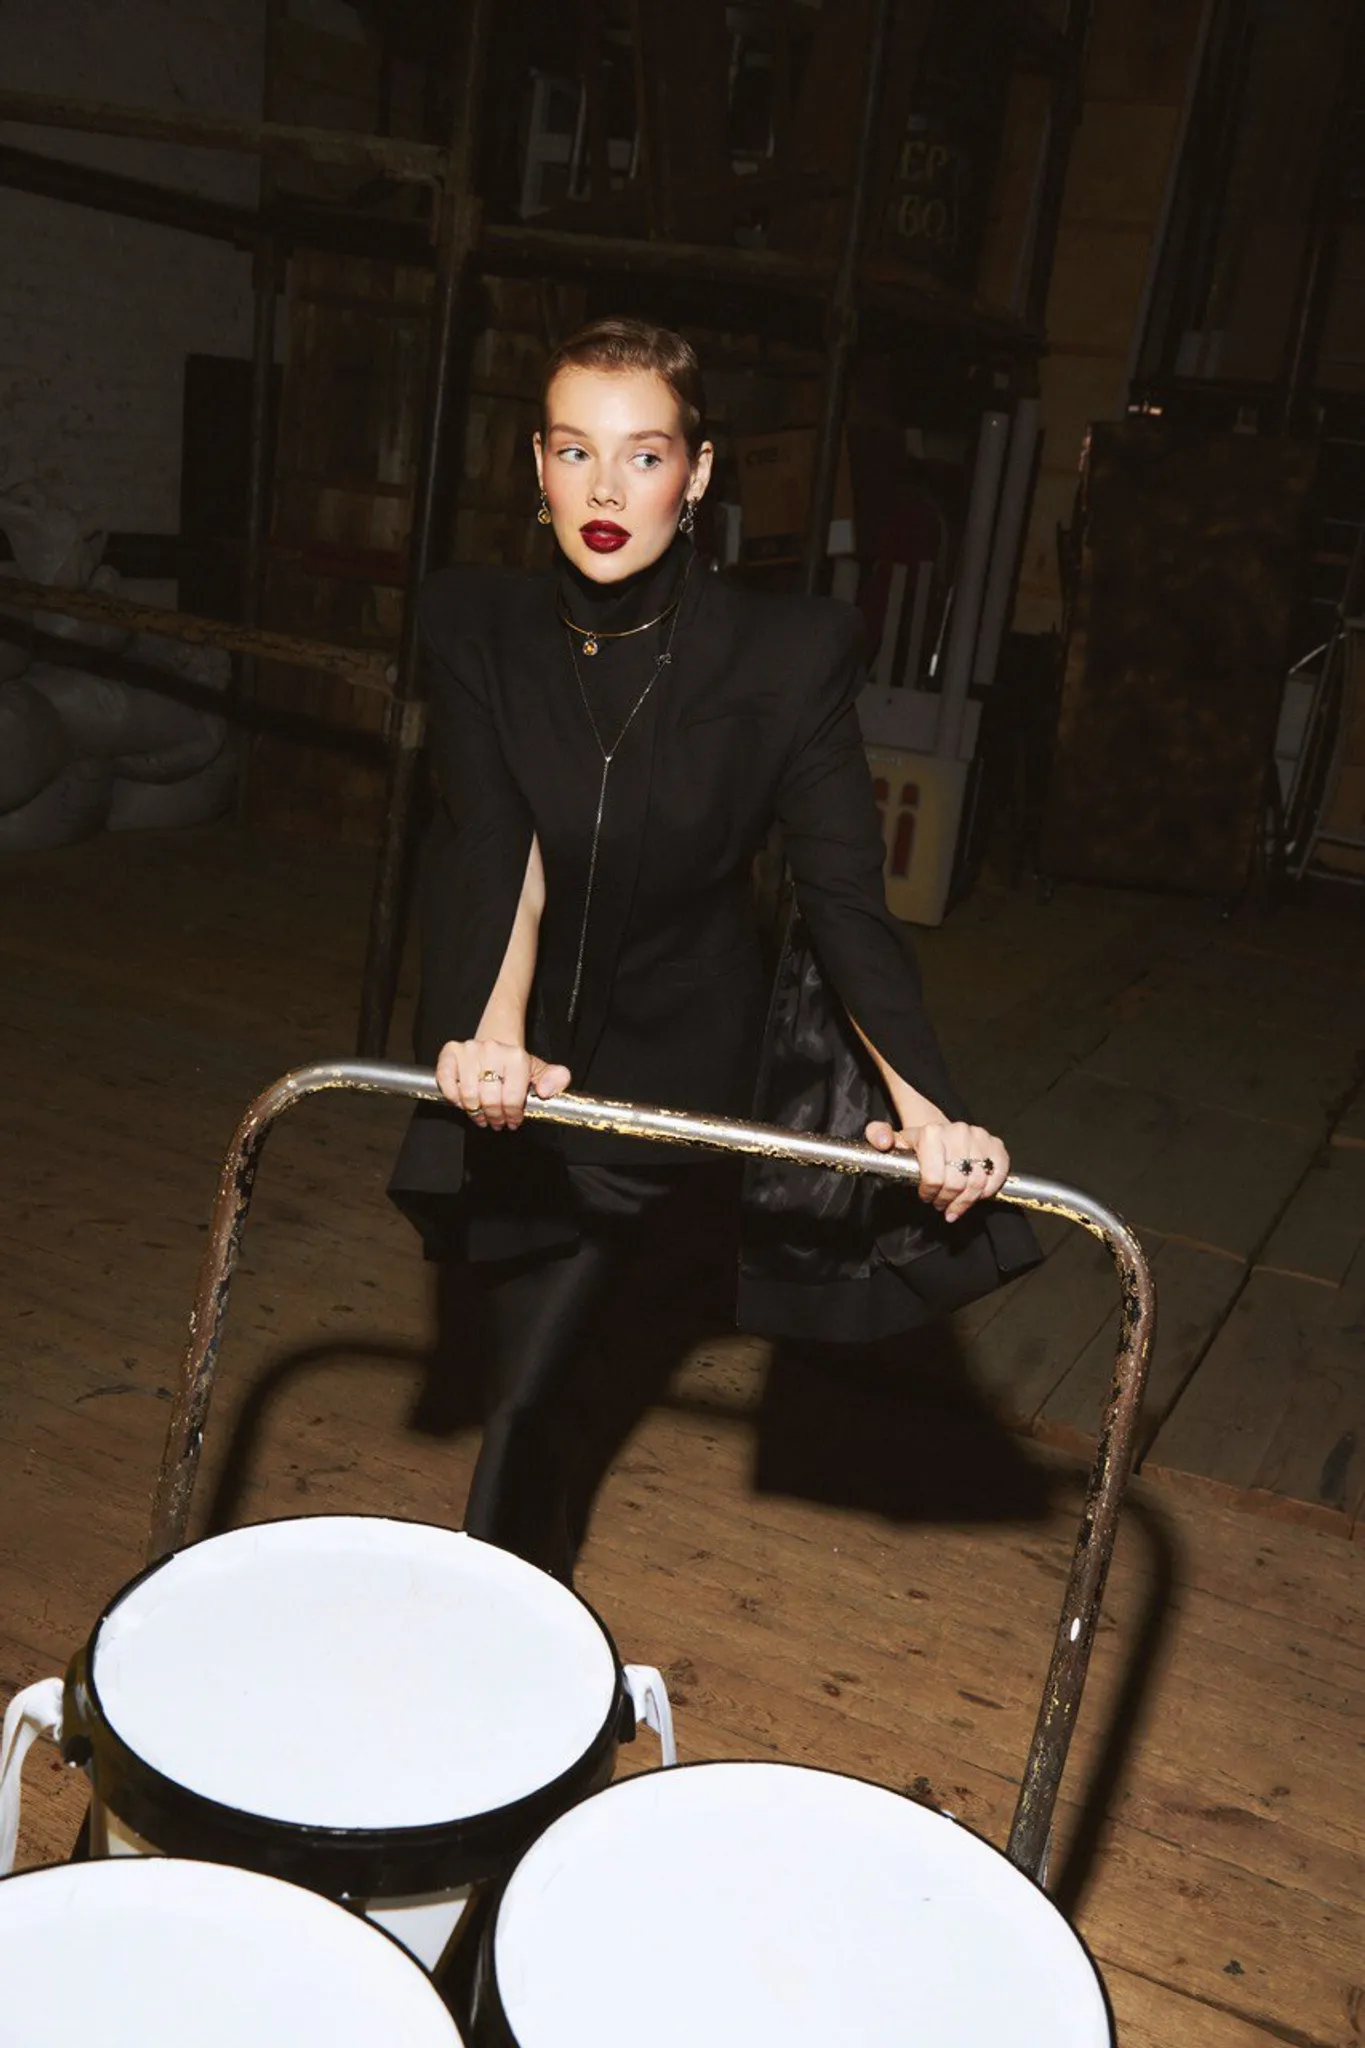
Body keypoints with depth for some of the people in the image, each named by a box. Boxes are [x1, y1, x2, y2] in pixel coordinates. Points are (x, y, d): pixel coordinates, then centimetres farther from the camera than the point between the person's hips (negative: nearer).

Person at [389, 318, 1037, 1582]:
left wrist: (921, 1100, -38)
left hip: (672, 1051, -2)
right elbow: (497, 847, -25)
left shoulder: (786, 654, -19)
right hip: (517, 1046, 3)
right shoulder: (477, 628, -13)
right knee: (533, 1351, 17)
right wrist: (494, 1031, -44)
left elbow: (844, 892, -23)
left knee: (527, 1378, -6)